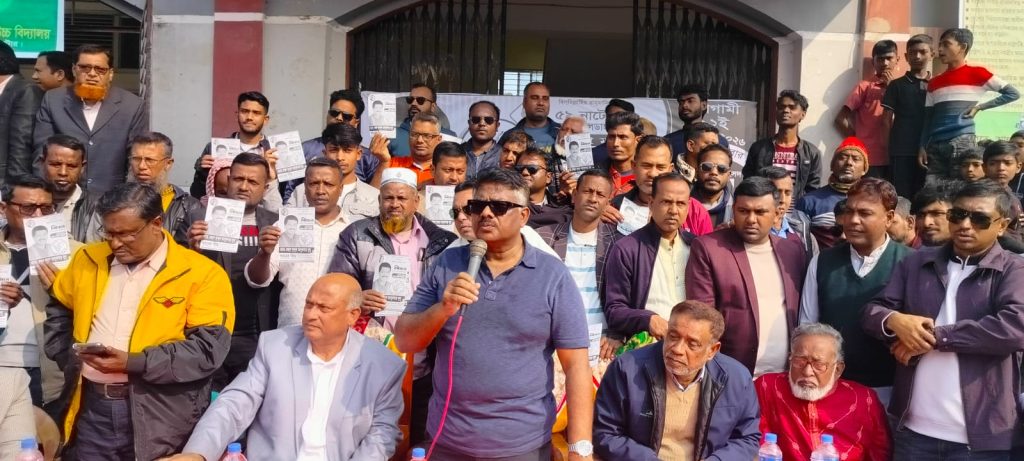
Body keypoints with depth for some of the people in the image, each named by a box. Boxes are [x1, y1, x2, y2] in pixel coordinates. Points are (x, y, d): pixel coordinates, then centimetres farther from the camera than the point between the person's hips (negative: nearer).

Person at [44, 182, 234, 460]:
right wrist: (66, 357, 11)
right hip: (91, 408, 4)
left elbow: (208, 349, -15)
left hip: (160, 418, -4)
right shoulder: (88, 260, 9)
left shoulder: (202, 274, -9)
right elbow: (58, 309, 26)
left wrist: (133, 363, -20)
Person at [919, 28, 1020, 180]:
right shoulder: (934, 82, 16)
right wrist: (923, 146, 8)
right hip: (935, 145, 5)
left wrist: (980, 107, -5)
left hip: (962, 142, -5)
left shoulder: (977, 73, 3)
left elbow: (1014, 93, 2)